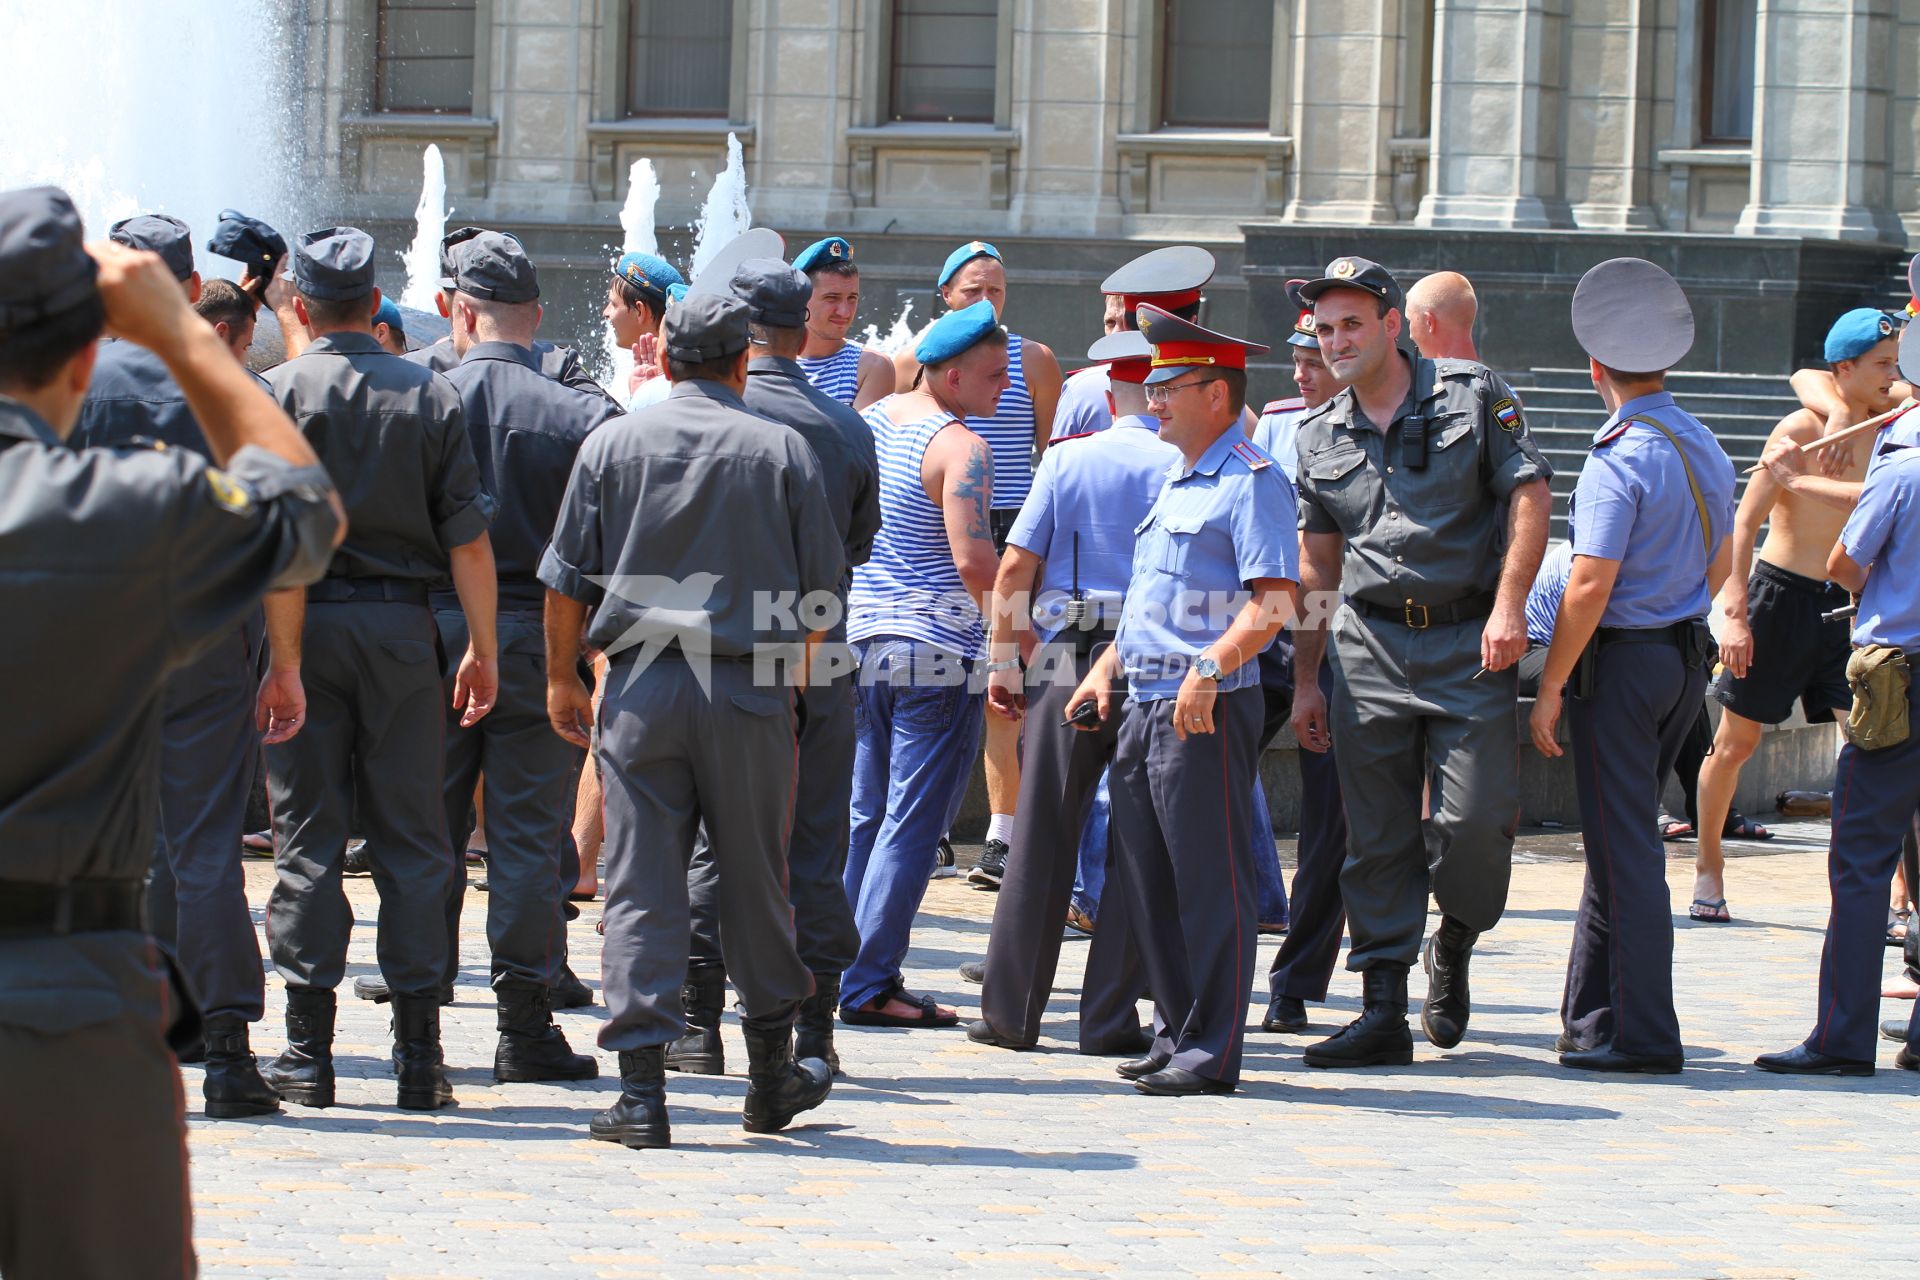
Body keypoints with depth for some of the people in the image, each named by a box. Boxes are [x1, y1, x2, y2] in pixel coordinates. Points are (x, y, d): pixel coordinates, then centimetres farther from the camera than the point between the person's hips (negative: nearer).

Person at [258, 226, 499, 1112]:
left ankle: (308, 1051, 1)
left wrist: (285, 659, -13)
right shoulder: (432, 397, 3)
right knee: (411, 836, 7)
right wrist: (482, 648, 4)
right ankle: (419, 1053, 5)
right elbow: (467, 538, -1)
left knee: (307, 835, 2)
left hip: (311, 623, -2)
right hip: (401, 627, 2)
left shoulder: (279, 393, -5)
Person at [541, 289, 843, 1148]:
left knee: (641, 885, 0)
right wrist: (797, 663, 21)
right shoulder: (782, 451, 1)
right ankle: (771, 1074, 22)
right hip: (752, 690, 0)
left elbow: (567, 578, 3)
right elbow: (822, 584, 5)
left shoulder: (613, 444, 2)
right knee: (755, 880, 11)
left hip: (641, 683, 0)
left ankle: (642, 1091, -5)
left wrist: (563, 679, 14)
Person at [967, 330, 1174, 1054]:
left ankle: (1010, 1013, 8)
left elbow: (1014, 569, -1)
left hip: (1064, 662, 1)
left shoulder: (1067, 459, 2)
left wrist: (1004, 661, 6)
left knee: (1041, 838, 6)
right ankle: (1110, 1016, 4)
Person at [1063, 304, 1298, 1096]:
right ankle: (1176, 1033, 22)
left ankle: (1212, 1053, -1)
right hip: (1146, 706, 10)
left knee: (1210, 882, -5)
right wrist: (1108, 667, 20)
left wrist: (1210, 669, -30)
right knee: (1145, 881, 13)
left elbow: (1276, 602, -20)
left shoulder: (1250, 482, -11)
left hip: (1209, 711, -10)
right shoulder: (1176, 483, 19)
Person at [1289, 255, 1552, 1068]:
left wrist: (1509, 605, -14)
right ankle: (1383, 1012, 4)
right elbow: (1315, 565, 17)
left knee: (1474, 821, -11)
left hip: (1469, 643, -4)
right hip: (1369, 645, 4)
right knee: (1377, 837, 1)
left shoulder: (1473, 396, 1)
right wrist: (1304, 679, 13)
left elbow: (1529, 496, -4)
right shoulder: (1319, 439, 13)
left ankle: (1455, 945, 19)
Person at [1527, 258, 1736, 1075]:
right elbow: (1720, 567, 19)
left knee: (1625, 852, -4)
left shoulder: (1619, 461, -18)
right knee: (1621, 842, 17)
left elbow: (1590, 587, -22)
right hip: (1688, 658, 8)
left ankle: (1642, 1035, -3)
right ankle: (1592, 1017, 23)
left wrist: (1550, 687, -16)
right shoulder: (1705, 449, 9)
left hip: (1621, 662, -8)